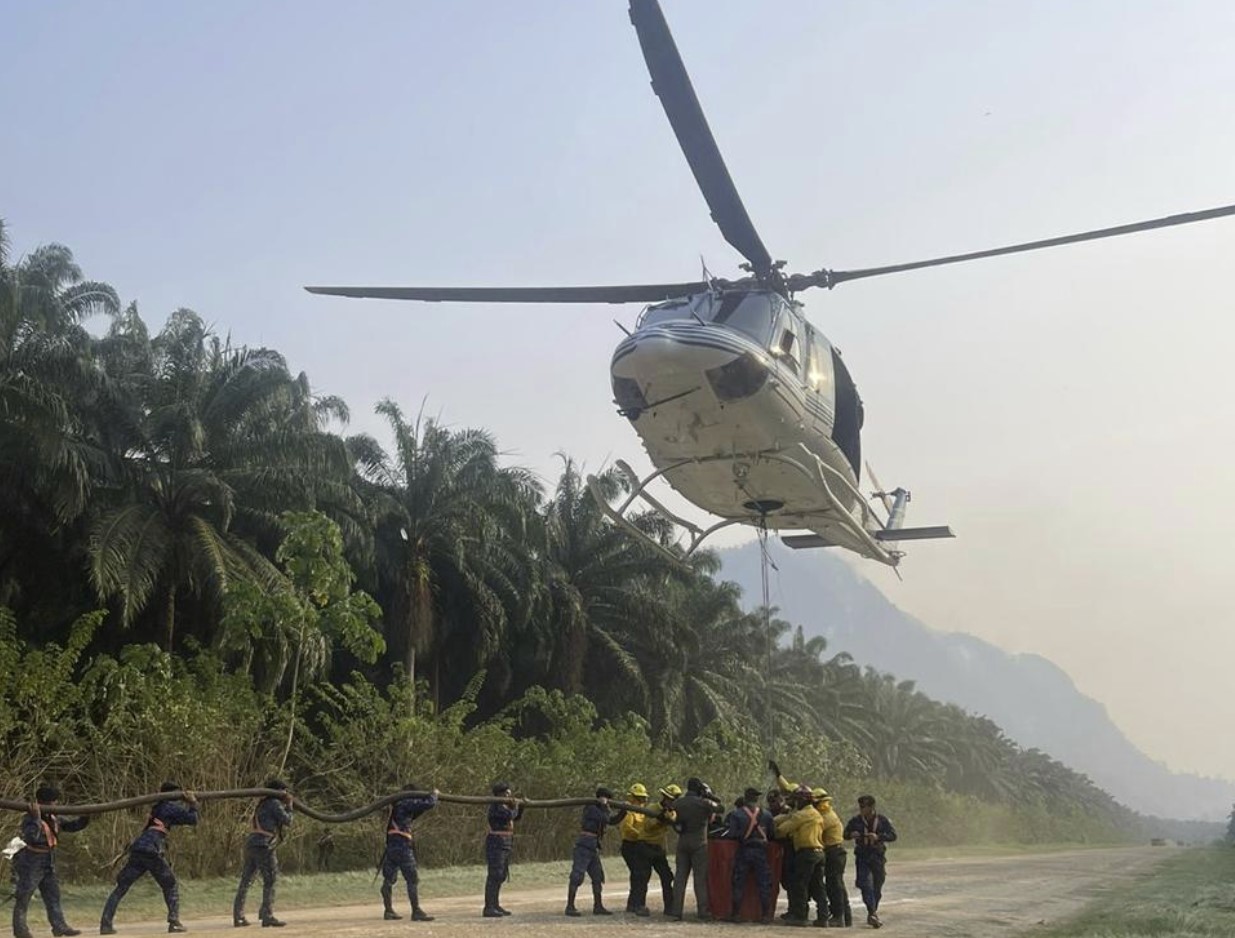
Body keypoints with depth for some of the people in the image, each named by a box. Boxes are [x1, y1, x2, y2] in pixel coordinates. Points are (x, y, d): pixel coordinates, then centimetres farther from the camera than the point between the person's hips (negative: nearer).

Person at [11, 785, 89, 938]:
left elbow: (71, 826, 13)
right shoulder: (29, 819, -18)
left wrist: (85, 818, -3)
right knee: (23, 897, 3)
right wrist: (36, 818, -38)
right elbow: (31, 837, -35)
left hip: (48, 864, 8)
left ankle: (59, 926, 8)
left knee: (53, 895, 7)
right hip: (30, 862, -8)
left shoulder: (52, 819, 6)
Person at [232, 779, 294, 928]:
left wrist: (285, 805, 21)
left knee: (246, 881, 10)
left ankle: (238, 916, 11)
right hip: (263, 845, -9)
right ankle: (267, 916, -8)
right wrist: (289, 806, 11)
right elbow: (287, 820, -3)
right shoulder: (274, 803, -3)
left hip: (251, 843, 9)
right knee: (270, 881, -5)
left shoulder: (263, 804, 23)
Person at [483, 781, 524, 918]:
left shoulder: (504, 806, 15)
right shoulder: (496, 807, -14)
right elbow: (510, 816, -26)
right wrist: (515, 807, -7)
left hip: (504, 846, 10)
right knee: (494, 876, -12)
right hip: (496, 844, -10)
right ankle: (488, 908, -12)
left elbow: (516, 817, 27)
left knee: (501, 876, 13)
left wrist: (521, 806, 12)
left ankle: (495, 906, 19)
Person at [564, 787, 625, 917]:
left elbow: (614, 820, 27)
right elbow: (605, 819, -18)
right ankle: (570, 907, -10)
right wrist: (605, 807, -3)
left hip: (593, 848, 10)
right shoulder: (590, 808, -8)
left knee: (598, 877, 10)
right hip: (584, 846, -10)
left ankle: (598, 906, 15)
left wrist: (624, 810, 15)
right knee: (577, 876, -10)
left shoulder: (599, 810, 21)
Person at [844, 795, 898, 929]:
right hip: (862, 857, -1)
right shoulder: (855, 821, 3)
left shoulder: (882, 821, 0)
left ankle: (873, 911, 28)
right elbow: (845, 835, 13)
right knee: (866, 884, -18)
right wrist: (851, 835, -11)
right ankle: (872, 913, -22)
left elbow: (893, 836, -6)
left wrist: (878, 837, -21)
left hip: (878, 857, 1)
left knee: (877, 887, 9)